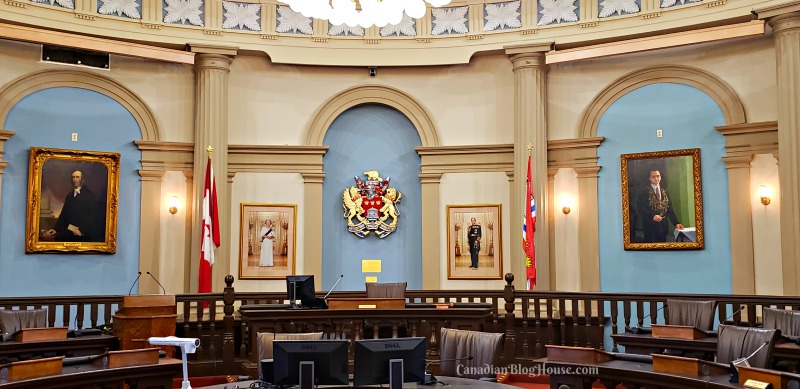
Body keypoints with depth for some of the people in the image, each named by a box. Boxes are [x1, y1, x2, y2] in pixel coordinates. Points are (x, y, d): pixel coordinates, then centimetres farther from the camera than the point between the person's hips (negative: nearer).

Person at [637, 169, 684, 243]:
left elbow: (670, 209, 9)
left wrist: (676, 223, -2)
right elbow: (641, 209, -10)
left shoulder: (664, 192, 13)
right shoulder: (645, 191, -3)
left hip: (663, 225, 5)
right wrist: (652, 216, -23)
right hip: (650, 225, -5)